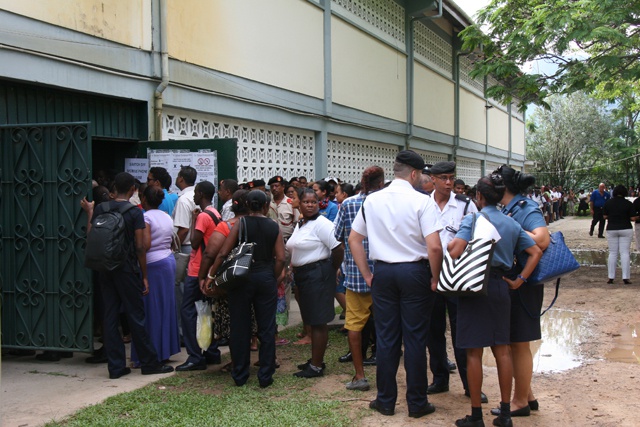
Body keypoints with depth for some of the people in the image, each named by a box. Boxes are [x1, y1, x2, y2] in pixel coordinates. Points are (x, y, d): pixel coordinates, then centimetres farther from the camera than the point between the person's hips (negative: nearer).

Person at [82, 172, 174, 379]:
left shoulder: (99, 209, 2)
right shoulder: (135, 212, -9)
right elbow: (140, 247, -10)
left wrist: (90, 212, 21)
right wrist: (144, 276, -4)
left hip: (105, 269, 4)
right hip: (127, 269, -4)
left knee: (110, 317, 8)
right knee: (136, 316, 3)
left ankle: (116, 366, 11)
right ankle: (149, 363, 12)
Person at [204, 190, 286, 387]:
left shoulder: (240, 224, -4)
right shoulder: (274, 227, 1)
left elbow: (223, 253, -7)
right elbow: (280, 258, -5)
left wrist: (211, 275, 1)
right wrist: (274, 279, 7)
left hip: (242, 277, -1)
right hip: (266, 278, 1)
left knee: (240, 328, 8)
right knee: (266, 329, 7)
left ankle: (240, 375, 15)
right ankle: (265, 376, 10)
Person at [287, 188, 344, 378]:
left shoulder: (321, 223, -14)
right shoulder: (300, 224, 13)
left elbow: (338, 249, -20)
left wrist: (331, 270, -8)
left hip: (318, 275, -9)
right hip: (303, 275, 9)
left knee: (318, 321, -4)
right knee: (311, 320, 15)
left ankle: (317, 366, 1)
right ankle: (315, 359, 26)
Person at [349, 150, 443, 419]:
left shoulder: (371, 200, 4)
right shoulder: (422, 201, -10)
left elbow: (354, 239, 9)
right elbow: (434, 247, -18)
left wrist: (367, 275, 13)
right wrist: (435, 278, -4)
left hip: (383, 272, 4)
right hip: (415, 272, -3)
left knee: (386, 338, 11)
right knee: (415, 339, 5)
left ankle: (385, 401, 19)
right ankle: (417, 403, 14)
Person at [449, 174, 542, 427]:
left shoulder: (473, 220, -10)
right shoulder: (511, 223, 10)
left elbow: (455, 252, -24)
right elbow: (536, 252, 9)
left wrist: (449, 244, -3)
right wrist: (520, 280, 7)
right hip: (501, 286, 6)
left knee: (474, 352, 1)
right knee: (502, 350, 10)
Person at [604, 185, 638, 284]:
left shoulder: (608, 202, 0)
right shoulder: (628, 203, -6)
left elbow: (604, 216, 3)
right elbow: (633, 218, -7)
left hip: (611, 230, 2)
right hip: (626, 229, -2)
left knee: (612, 253, 7)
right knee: (625, 253, 0)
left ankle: (611, 277, 5)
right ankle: (626, 278, -3)